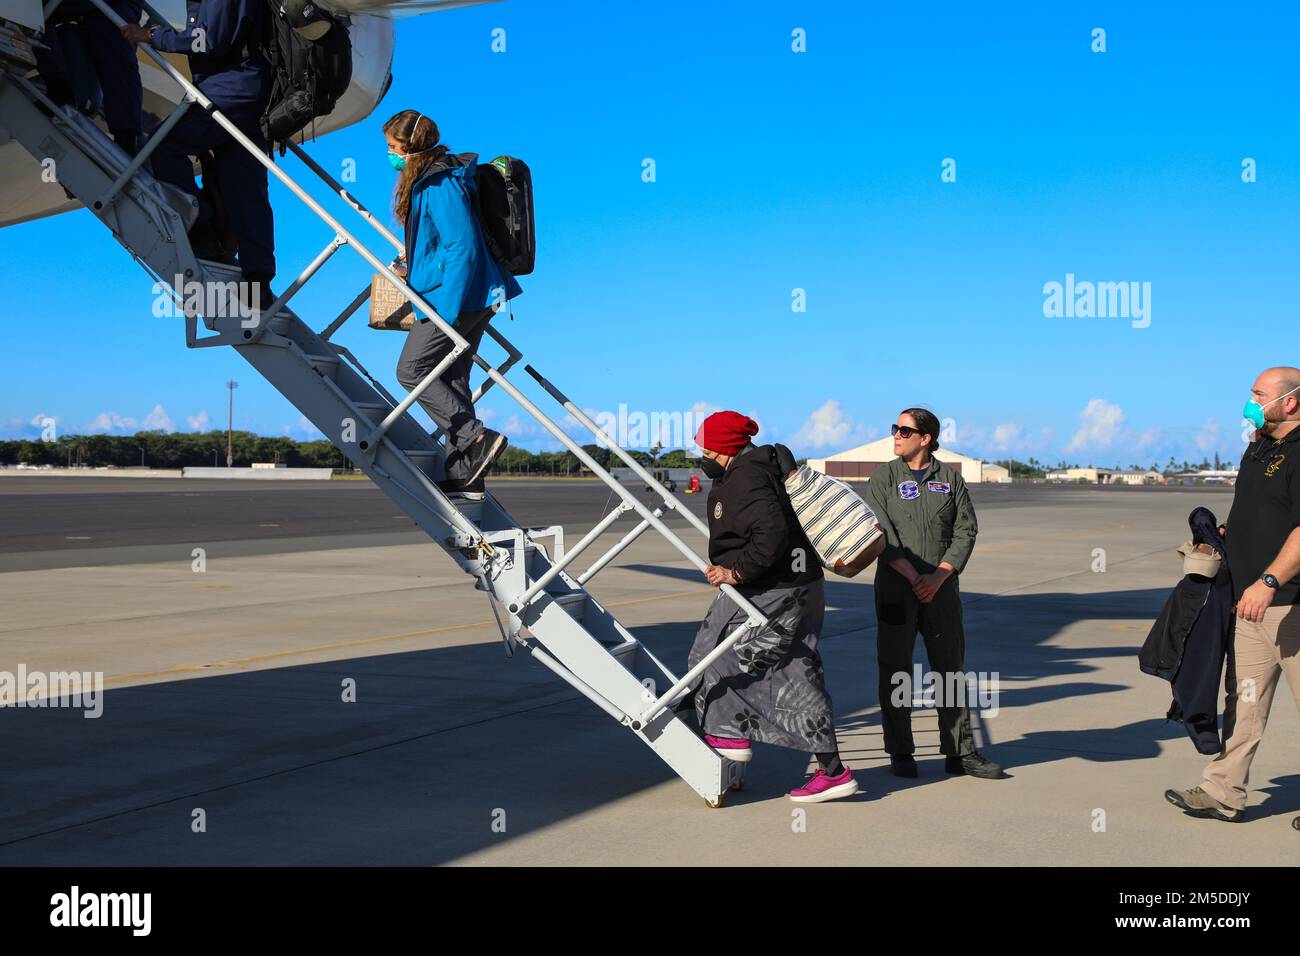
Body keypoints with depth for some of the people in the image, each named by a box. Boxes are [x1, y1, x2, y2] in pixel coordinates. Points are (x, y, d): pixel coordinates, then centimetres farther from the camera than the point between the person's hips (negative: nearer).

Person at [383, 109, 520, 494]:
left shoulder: (440, 184, -16)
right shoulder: (423, 181, 15)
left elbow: (463, 247, -21)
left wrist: (448, 309, -22)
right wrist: (414, 272, 22)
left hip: (455, 297, -10)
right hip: (470, 298, 10)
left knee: (411, 370, -4)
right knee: (451, 380, 10)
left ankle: (477, 438, -7)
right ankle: (464, 475, 11)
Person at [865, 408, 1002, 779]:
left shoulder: (950, 477, 6)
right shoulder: (884, 476, 3)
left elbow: (966, 531, 1)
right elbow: (879, 533, -6)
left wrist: (938, 577, -11)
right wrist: (912, 576, -15)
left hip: (941, 587, 1)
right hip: (895, 587, -1)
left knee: (951, 667, 5)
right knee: (895, 669, 1)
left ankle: (960, 752, 12)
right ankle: (900, 753, 10)